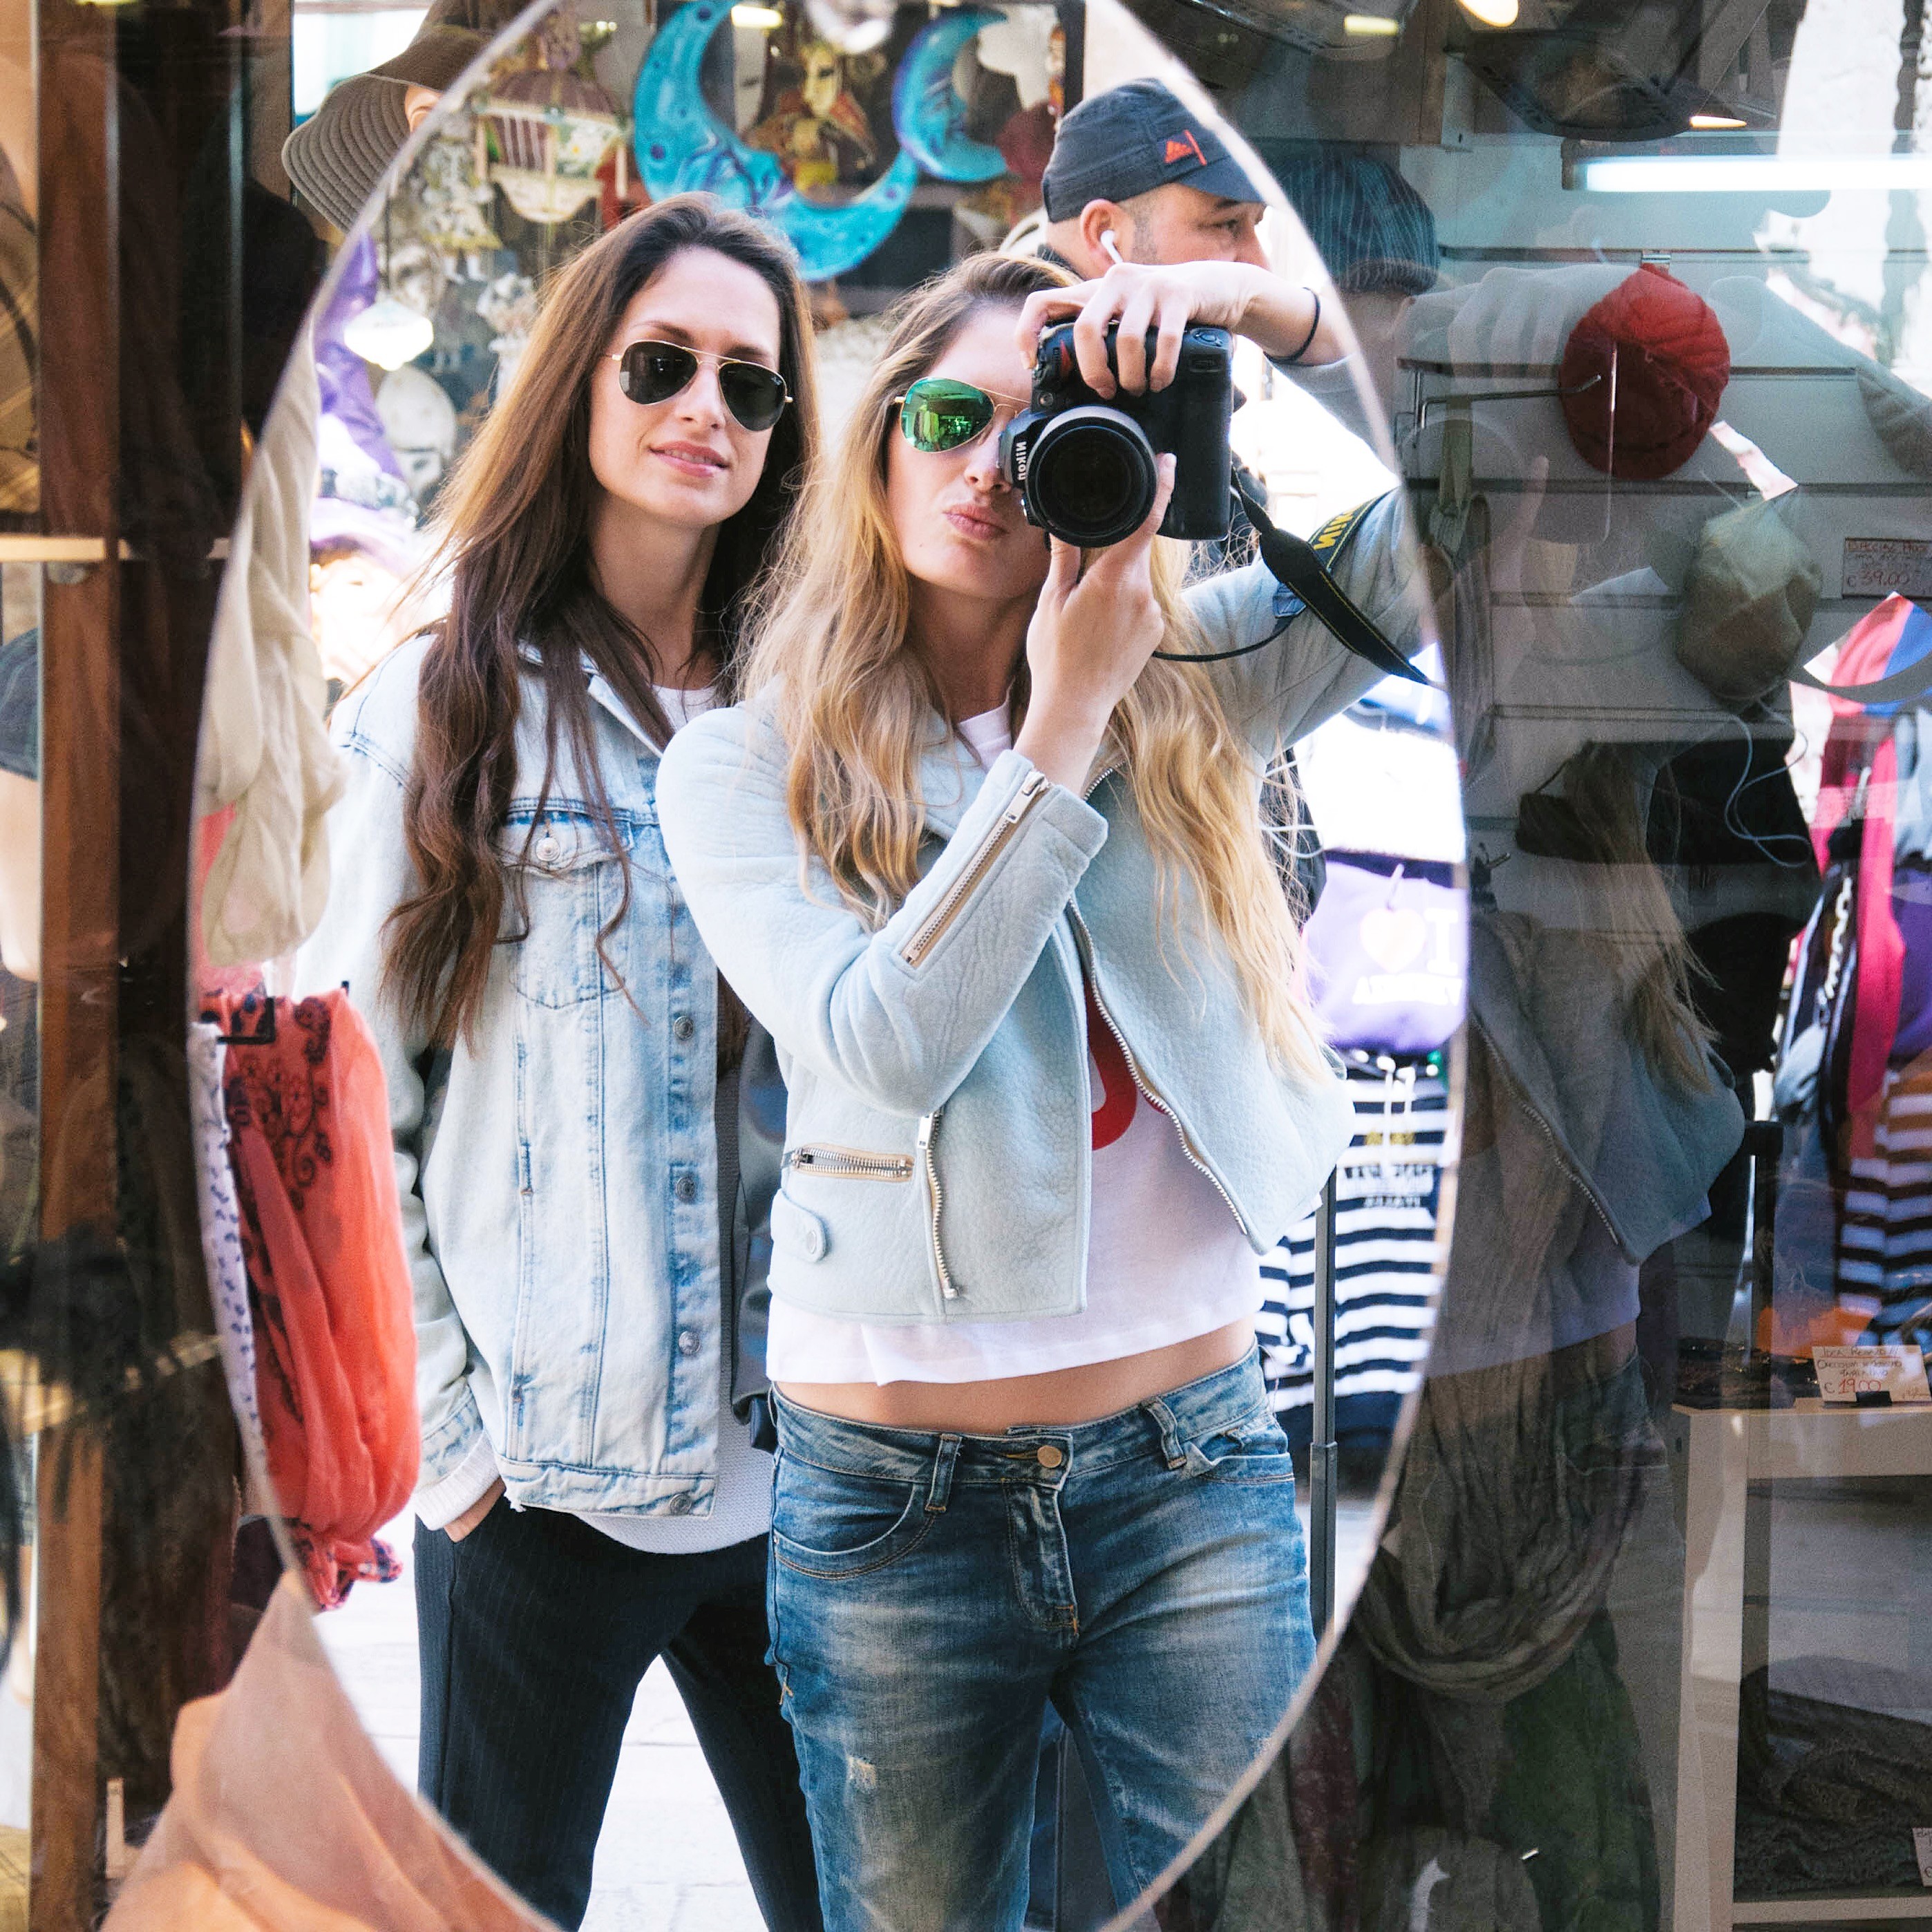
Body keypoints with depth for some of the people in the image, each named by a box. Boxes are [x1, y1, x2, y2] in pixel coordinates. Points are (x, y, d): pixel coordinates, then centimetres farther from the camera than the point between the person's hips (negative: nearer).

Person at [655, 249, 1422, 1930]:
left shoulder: (1186, 691, 3)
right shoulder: (741, 768, -2)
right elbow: (885, 1045, -18)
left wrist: (1265, 310, -17)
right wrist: (1068, 722, -18)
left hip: (1194, 1472, 1)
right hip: (897, 1501, -1)